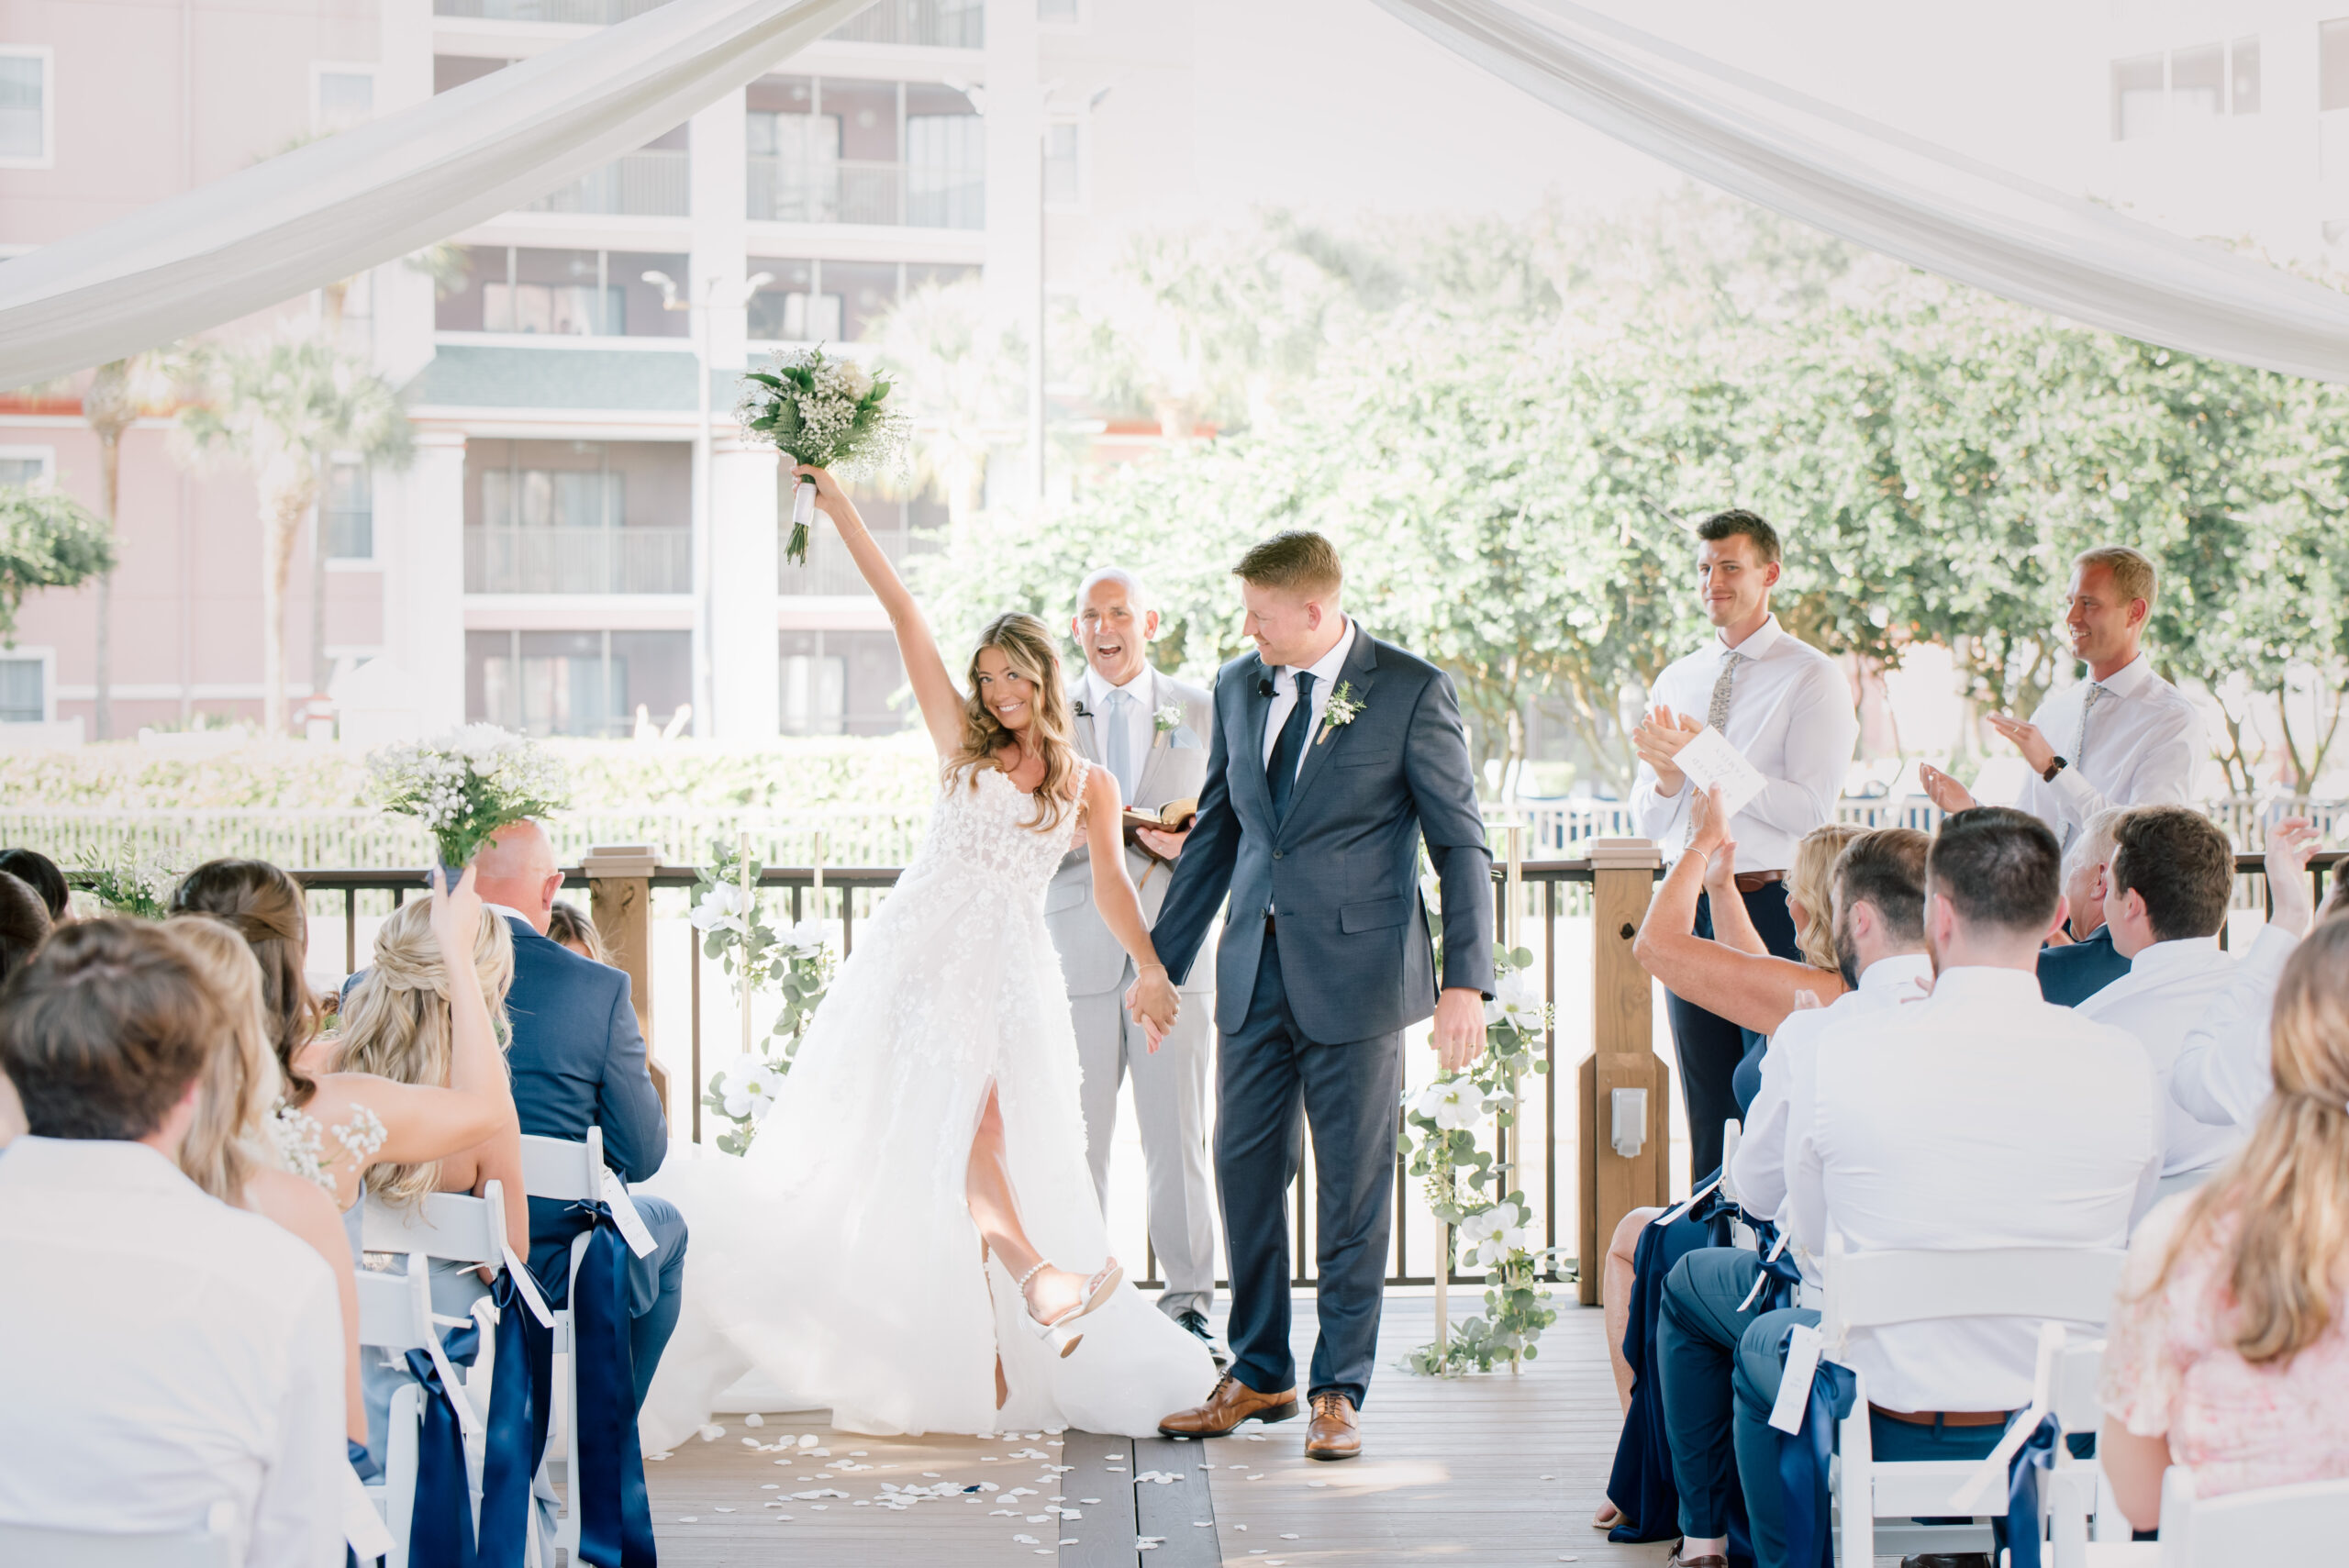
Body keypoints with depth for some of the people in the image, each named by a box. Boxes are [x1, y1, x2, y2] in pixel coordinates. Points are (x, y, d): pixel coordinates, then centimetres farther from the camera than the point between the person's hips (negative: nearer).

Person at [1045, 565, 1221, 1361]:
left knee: (1179, 1136, -2)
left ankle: (1189, 1301, 8)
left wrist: (1192, 843, -9)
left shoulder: (1200, 712, 10)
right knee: (1077, 1138, 1)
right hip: (1079, 951, 0)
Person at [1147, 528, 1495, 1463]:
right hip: (1256, 969, 5)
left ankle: (1339, 1388, 14)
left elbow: (1460, 841, -6)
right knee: (1244, 1171, 8)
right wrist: (1163, 959, 17)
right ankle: (1260, 1374, 23)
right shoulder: (1238, 686, 9)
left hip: (1355, 974, -5)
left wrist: (1465, 980, -13)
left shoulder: (1412, 691, -7)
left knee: (1352, 1187, 2)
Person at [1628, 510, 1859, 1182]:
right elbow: (1649, 820, 13)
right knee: (1708, 1109, 10)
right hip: (1689, 903, 6)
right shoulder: (1676, 680, 14)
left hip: (1770, 906, -6)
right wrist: (1669, 776, -10)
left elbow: (1812, 810, -15)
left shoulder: (1812, 678, -4)